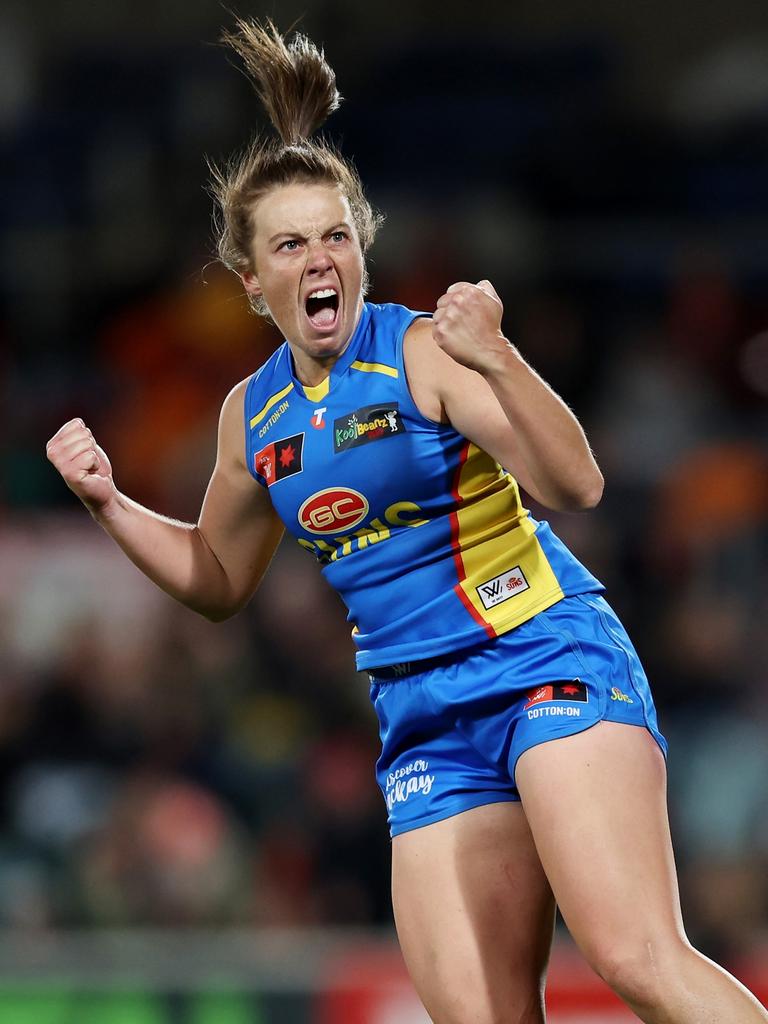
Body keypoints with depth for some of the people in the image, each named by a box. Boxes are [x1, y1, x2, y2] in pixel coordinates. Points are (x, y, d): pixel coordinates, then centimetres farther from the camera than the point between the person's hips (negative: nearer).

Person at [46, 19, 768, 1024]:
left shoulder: (426, 349, -9)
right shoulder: (253, 413, 10)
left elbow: (574, 484, -21)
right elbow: (218, 579, 27)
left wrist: (496, 359, -34)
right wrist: (109, 503, 14)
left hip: (551, 663, -6)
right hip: (423, 716, 6)